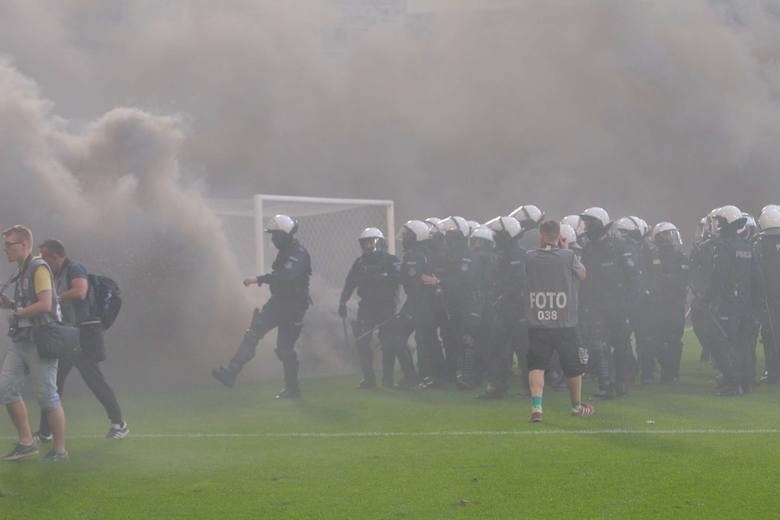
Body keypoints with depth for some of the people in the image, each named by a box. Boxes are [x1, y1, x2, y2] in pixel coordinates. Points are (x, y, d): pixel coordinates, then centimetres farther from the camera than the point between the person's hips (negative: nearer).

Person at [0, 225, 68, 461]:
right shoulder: (23, 271, 16)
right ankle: (26, 442, 9)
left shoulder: (39, 268, -12)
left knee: (47, 395, -4)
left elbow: (45, 304, -22)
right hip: (20, 341, 9)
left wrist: (19, 311, -9)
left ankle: (60, 449, 5)